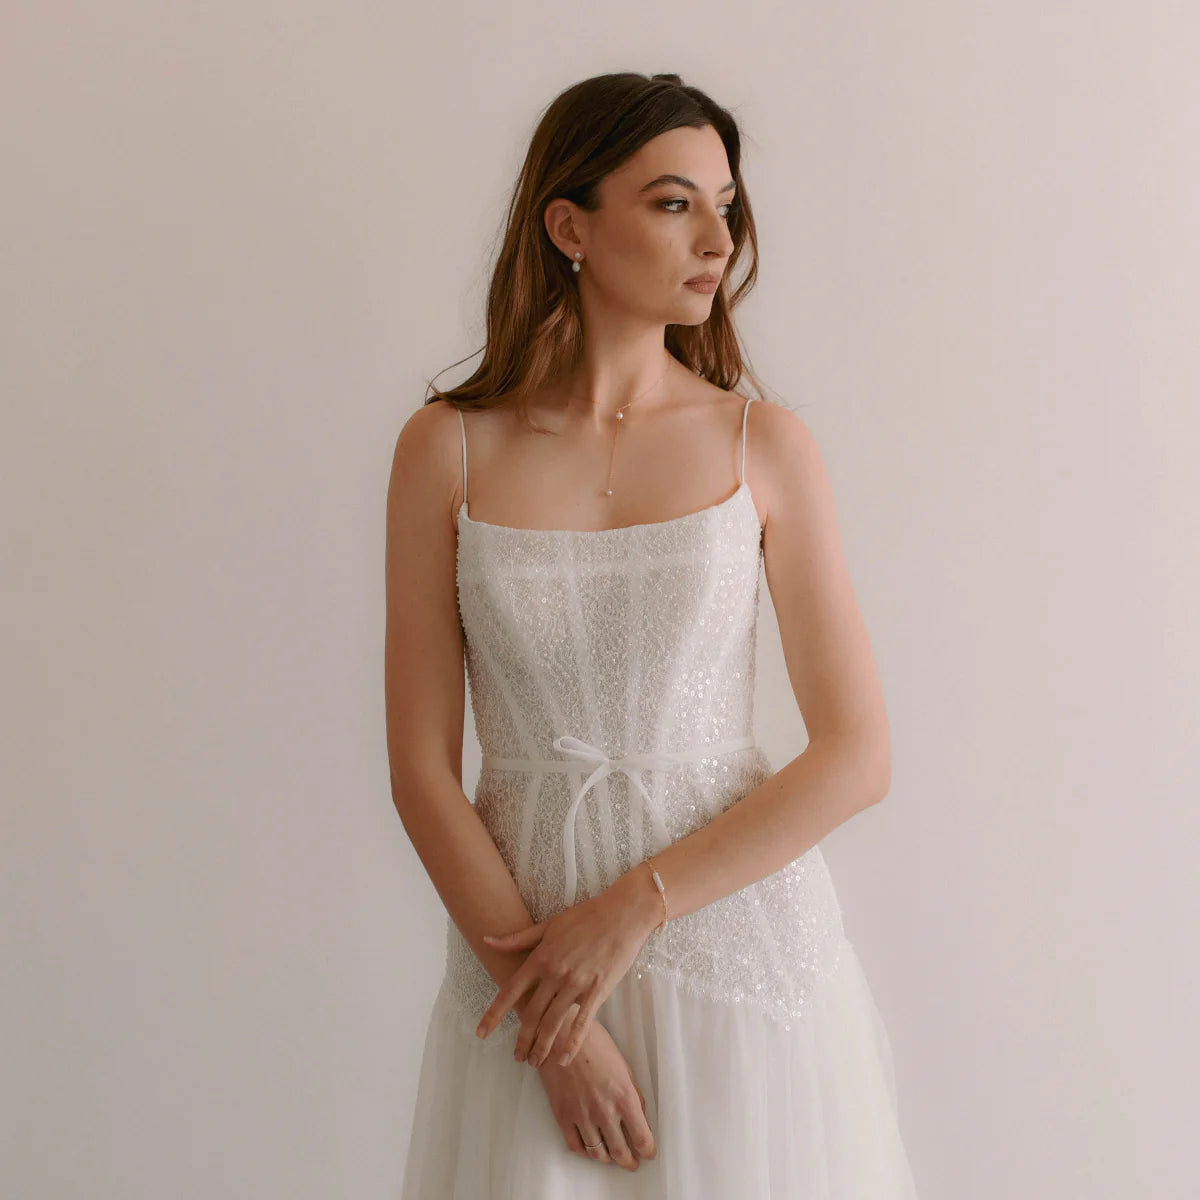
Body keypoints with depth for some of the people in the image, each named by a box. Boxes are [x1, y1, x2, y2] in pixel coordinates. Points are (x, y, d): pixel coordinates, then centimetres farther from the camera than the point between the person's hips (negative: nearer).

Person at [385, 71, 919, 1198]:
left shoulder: (764, 443, -2)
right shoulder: (448, 448, -3)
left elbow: (857, 756, -5)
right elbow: (421, 769, -4)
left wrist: (635, 907, -13)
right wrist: (552, 1027, -11)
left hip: (736, 928, 1)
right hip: (517, 933, 0)